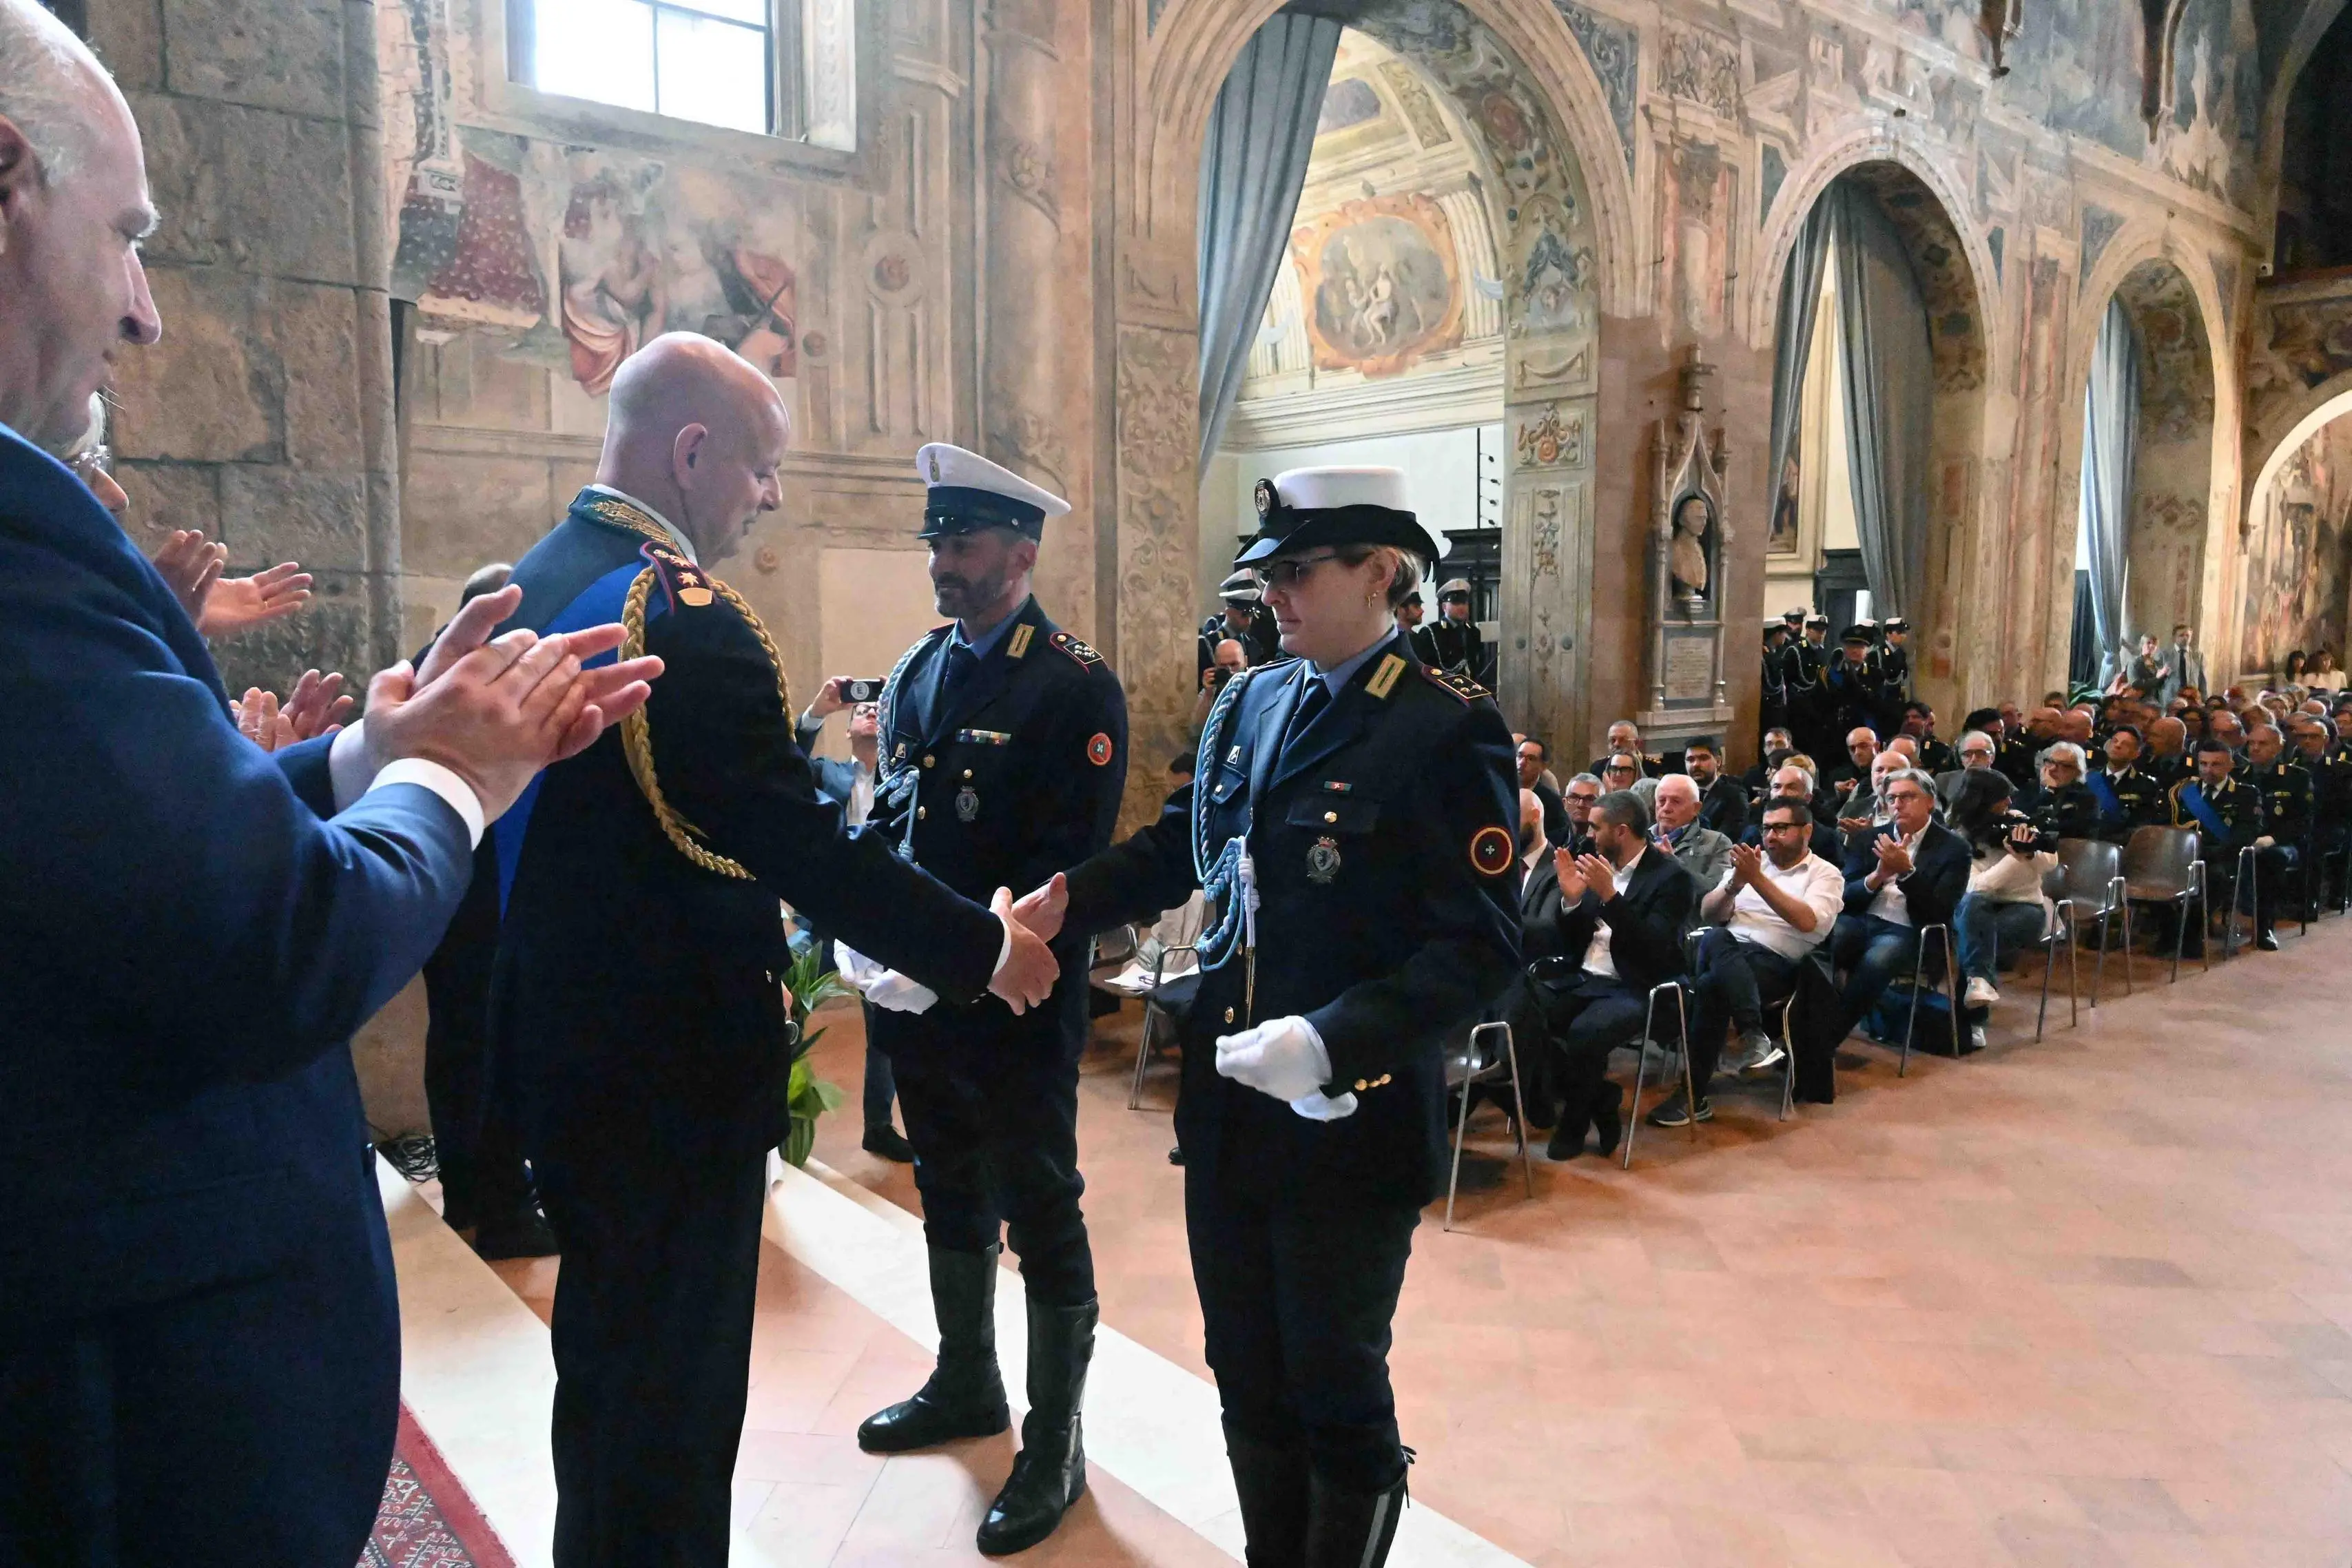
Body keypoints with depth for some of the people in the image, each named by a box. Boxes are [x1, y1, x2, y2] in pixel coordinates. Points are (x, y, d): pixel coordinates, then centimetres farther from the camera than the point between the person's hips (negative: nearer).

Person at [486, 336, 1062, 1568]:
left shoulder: (532, 582, 7)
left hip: (562, 1049, 10)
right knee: (675, 1389, 7)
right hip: (671, 1072, -10)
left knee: (606, 1363, 25)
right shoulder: (681, 618, -23)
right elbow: (805, 849, -25)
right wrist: (984, 949, -13)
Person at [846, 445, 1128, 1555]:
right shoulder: (918, 671, 8)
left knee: (1040, 1215, 6)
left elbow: (1069, 865, -18)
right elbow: (893, 819, 11)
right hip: (919, 995, 7)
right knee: (949, 1196, 21)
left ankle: (1055, 1439, 23)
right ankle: (966, 1383, 41)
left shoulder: (1074, 686, -13)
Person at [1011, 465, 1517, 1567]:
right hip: (1228, 1104, 6)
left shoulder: (1449, 728, -14)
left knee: (1335, 1391, 11)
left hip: (1352, 1117, -6)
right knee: (1247, 1378, 20)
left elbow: (1481, 949, -18)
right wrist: (1065, 900, -2)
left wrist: (1331, 1044, -29)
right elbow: (1183, 844, 14)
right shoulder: (1248, 704, 5)